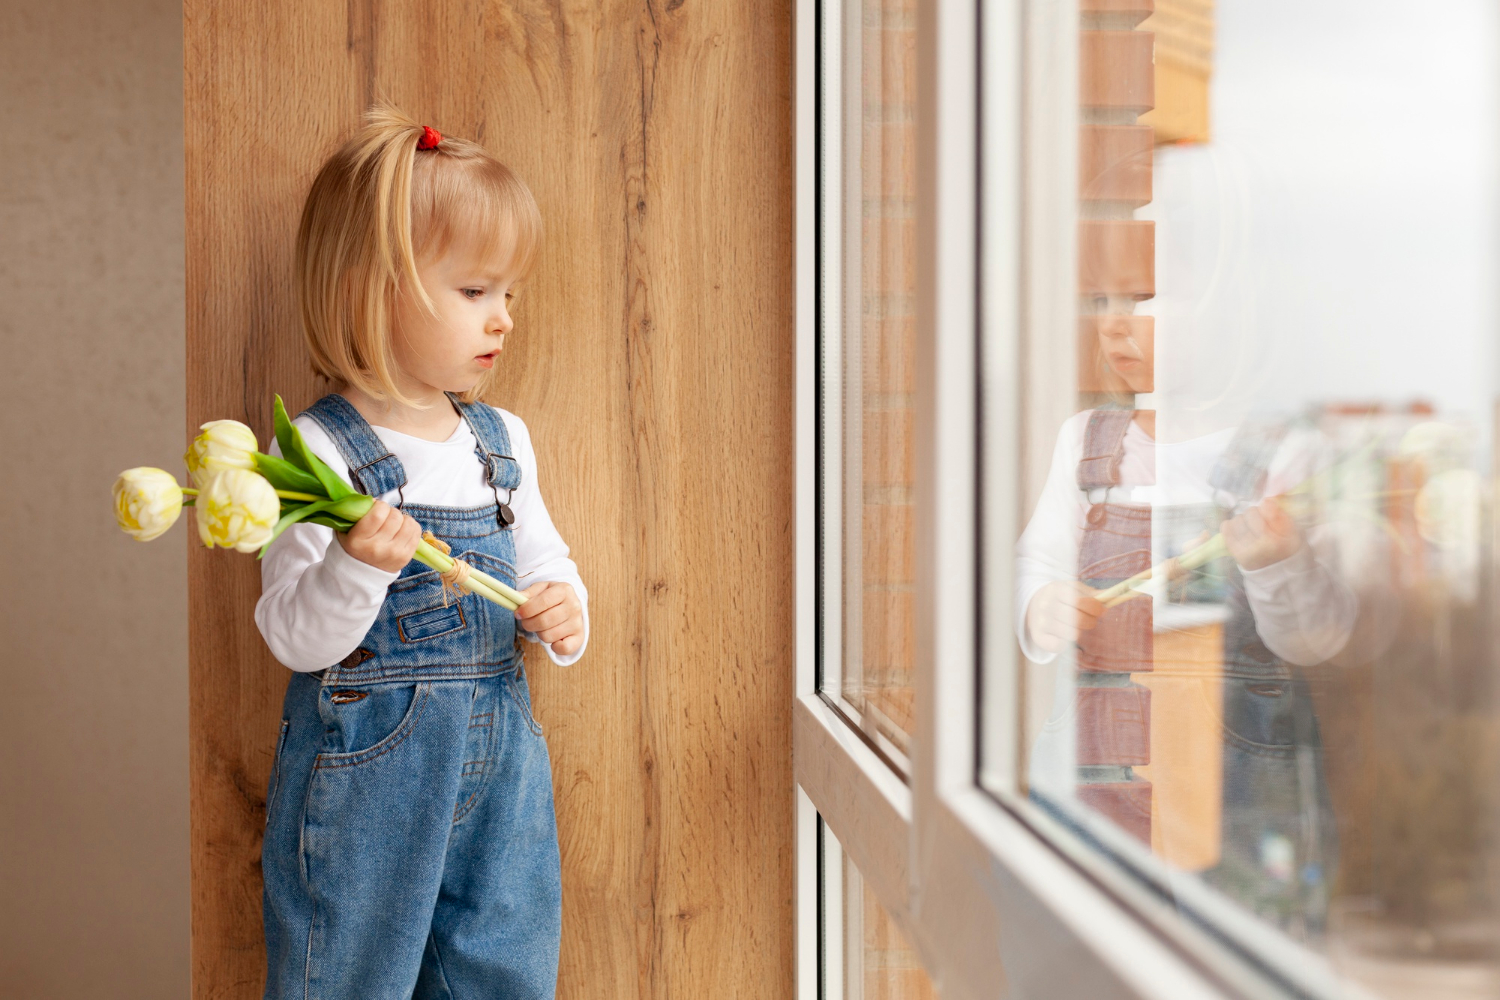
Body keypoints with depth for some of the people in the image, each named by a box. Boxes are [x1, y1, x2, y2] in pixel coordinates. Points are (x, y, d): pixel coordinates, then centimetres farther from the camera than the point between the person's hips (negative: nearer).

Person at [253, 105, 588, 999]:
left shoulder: (505, 440, 7)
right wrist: (357, 566, -33)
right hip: (365, 771, -6)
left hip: (501, 761, 6)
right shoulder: (317, 452, -13)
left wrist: (563, 610, -4)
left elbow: (543, 558, 17)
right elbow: (296, 638, -15)